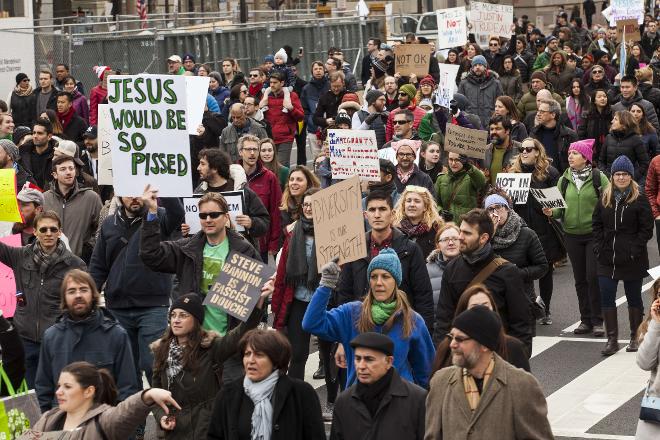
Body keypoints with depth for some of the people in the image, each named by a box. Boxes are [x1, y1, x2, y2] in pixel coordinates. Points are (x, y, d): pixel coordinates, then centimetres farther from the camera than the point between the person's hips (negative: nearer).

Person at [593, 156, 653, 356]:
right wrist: (598, 247, 0)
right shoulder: (604, 199, 7)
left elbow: (647, 229, -7)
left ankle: (635, 337, 22)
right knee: (606, 298, -1)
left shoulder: (639, 200, -6)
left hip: (632, 260, -4)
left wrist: (635, 249, -14)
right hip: (607, 259, 4)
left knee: (634, 298, 9)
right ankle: (612, 339, 7)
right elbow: (597, 224, 12)